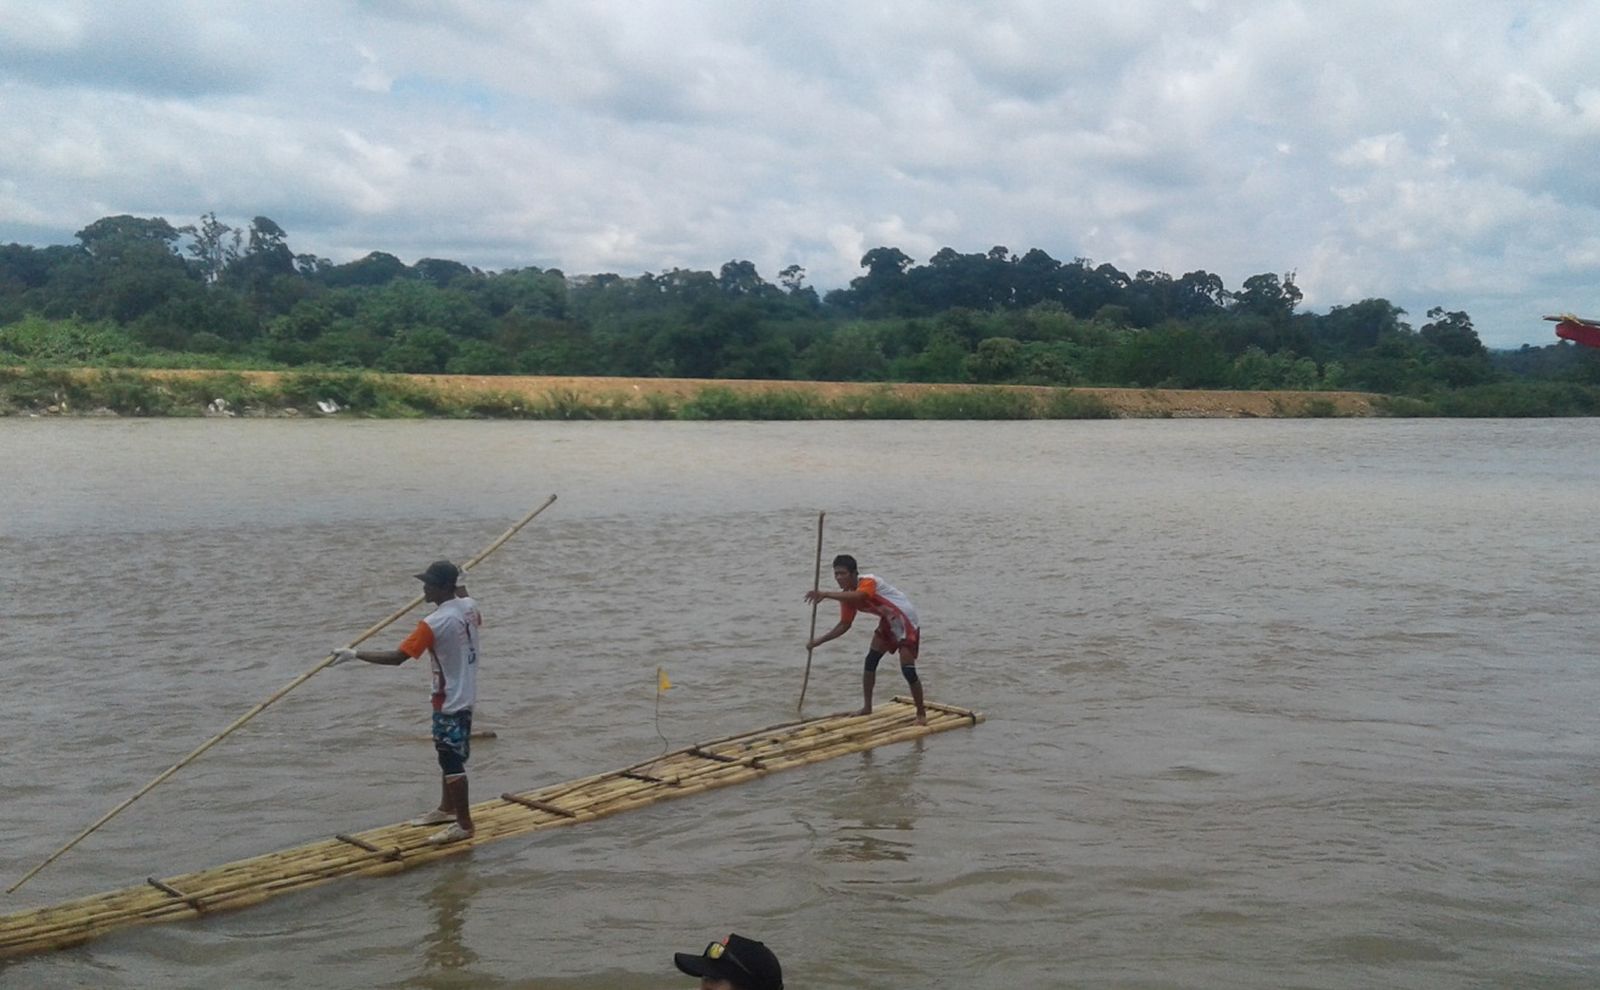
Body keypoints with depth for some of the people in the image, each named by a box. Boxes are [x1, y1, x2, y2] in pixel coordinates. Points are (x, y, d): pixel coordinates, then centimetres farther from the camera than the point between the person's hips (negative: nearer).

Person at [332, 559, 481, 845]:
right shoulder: (469, 606, -2)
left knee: (452, 761, 1)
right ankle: (447, 808, 38)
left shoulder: (433, 624, -26)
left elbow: (397, 657, -26)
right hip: (464, 696, 9)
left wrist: (355, 654, -20)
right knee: (449, 756, 23)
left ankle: (464, 824, 10)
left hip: (449, 702, -9)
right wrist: (457, 583, 27)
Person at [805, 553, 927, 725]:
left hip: (905, 621, -8)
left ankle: (921, 713, 4)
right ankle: (867, 707, 19)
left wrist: (825, 594, -60)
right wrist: (818, 641, -3)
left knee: (908, 670, -11)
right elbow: (844, 625, 4)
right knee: (870, 661, 6)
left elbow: (858, 596, -52)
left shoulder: (868, 582, -29)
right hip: (888, 622, 9)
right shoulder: (847, 595, -3)